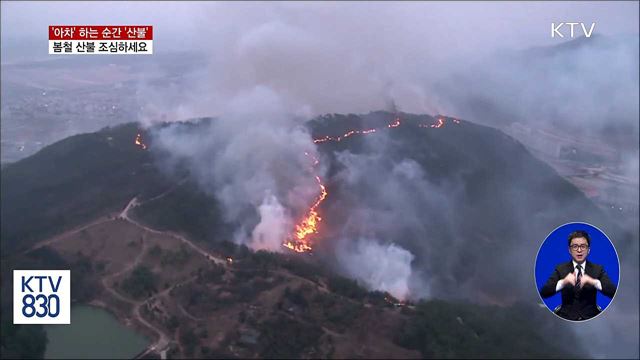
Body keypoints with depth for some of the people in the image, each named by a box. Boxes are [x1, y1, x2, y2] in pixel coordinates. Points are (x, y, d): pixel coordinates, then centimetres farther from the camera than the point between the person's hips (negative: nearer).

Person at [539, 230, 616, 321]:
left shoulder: (597, 269, 8)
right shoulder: (560, 269, 5)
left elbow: (613, 292, -6)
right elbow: (543, 293, -6)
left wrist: (594, 282, -23)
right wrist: (563, 282, -23)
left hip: (591, 318, 2)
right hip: (566, 318, -1)